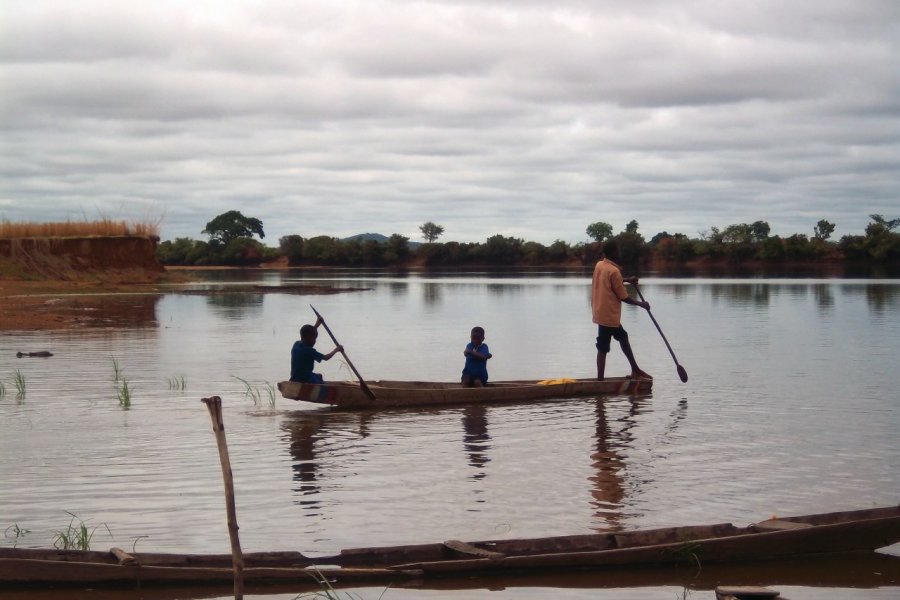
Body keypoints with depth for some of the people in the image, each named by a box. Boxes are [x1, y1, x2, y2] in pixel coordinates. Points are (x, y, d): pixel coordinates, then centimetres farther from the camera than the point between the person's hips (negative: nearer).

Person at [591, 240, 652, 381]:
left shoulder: (599, 265, 6)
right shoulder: (614, 271, -18)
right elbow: (623, 297, -13)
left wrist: (627, 279, 22)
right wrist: (641, 304, 1)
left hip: (600, 311, 9)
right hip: (609, 315, -9)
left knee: (623, 337, 21)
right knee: (603, 349, -5)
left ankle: (635, 370, 30)